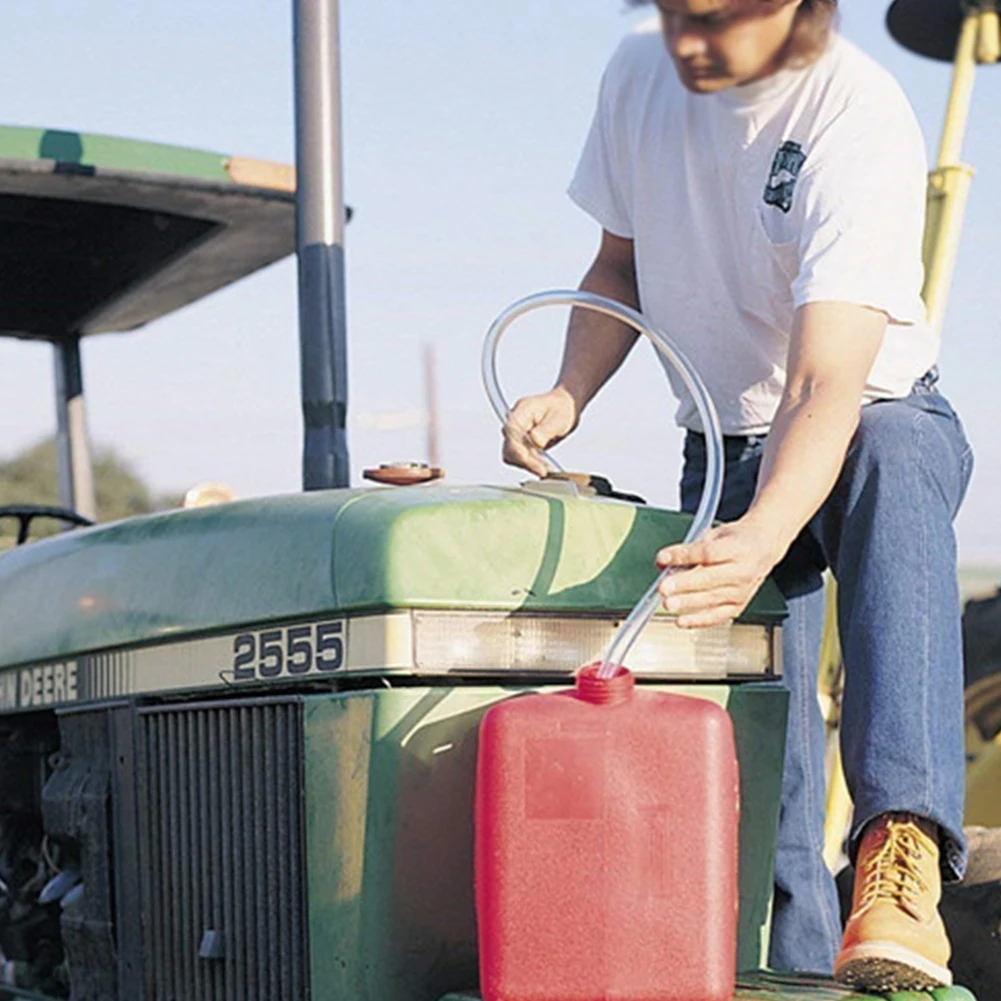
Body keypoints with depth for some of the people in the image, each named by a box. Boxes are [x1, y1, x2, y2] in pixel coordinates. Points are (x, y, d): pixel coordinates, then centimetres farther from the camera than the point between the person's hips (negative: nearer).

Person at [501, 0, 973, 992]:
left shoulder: (861, 118, -27)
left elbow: (825, 386, -37)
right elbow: (620, 268, 9)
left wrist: (762, 538, -55)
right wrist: (566, 396, -11)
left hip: (880, 417, -5)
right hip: (722, 451, 5)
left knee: (892, 467, -41)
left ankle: (903, 849, -54)